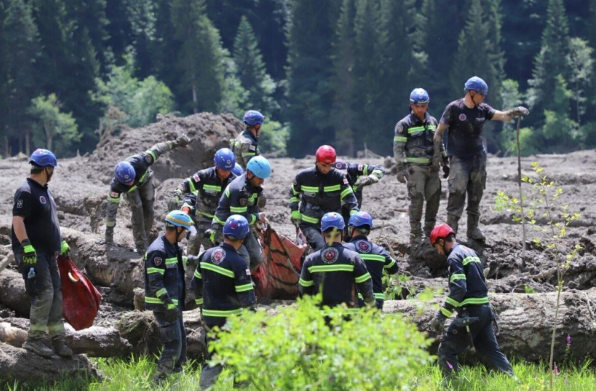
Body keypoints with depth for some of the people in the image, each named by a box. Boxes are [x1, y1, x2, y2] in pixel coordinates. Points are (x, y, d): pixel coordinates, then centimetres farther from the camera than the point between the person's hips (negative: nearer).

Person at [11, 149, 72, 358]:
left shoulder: (44, 191, 18)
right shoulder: (26, 191, -13)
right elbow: (17, 220, -21)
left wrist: (62, 243, 30)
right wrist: (26, 246, -28)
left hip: (48, 253, 10)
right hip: (33, 253, -10)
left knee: (56, 295, 9)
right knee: (44, 294, -14)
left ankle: (58, 341, 14)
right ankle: (34, 339, -8)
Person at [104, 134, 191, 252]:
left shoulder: (138, 162, -44)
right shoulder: (116, 186, -43)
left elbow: (156, 150, -28)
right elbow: (112, 209, -37)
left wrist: (176, 143, -18)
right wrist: (109, 234, -34)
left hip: (145, 179, 2)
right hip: (130, 190, -2)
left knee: (148, 210, -2)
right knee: (137, 210, -17)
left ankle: (145, 239, 16)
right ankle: (141, 246, -8)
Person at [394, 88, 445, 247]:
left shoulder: (432, 122, 13)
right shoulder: (404, 124, -4)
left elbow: (439, 143, 22)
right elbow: (398, 147, -5)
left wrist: (444, 163, 20)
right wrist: (400, 168, -13)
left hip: (432, 167, 6)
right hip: (415, 167, -6)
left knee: (434, 199, 5)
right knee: (417, 201, -9)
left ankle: (430, 233, 18)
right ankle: (415, 238, -6)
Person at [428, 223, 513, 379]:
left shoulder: (454, 257, -10)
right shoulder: (470, 252, 19)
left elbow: (458, 289, -21)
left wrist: (441, 315, -20)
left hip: (470, 313, -9)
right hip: (485, 309, 9)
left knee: (446, 351, -2)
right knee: (491, 350, 13)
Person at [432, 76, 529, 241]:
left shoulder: (482, 109, 6)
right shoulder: (454, 108, -8)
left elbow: (501, 115, -5)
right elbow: (439, 132, -6)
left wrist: (515, 112, -26)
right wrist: (437, 154, -12)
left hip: (478, 158, 5)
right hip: (459, 159, -5)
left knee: (476, 195, 9)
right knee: (457, 193, -13)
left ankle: (473, 229, 18)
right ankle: (451, 230, -10)